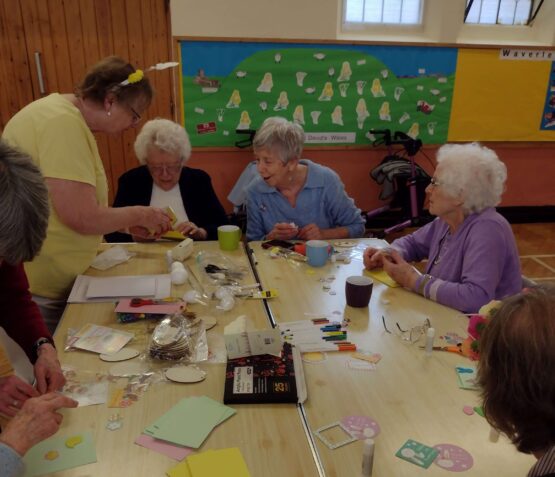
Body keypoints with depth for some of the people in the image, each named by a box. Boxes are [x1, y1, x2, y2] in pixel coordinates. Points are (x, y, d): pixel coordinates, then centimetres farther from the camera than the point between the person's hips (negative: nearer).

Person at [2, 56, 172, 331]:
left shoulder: (66, 115, 10)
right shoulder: (64, 122, -21)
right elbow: (81, 217, -26)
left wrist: (131, 223, 8)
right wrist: (139, 215, -11)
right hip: (33, 287, -10)